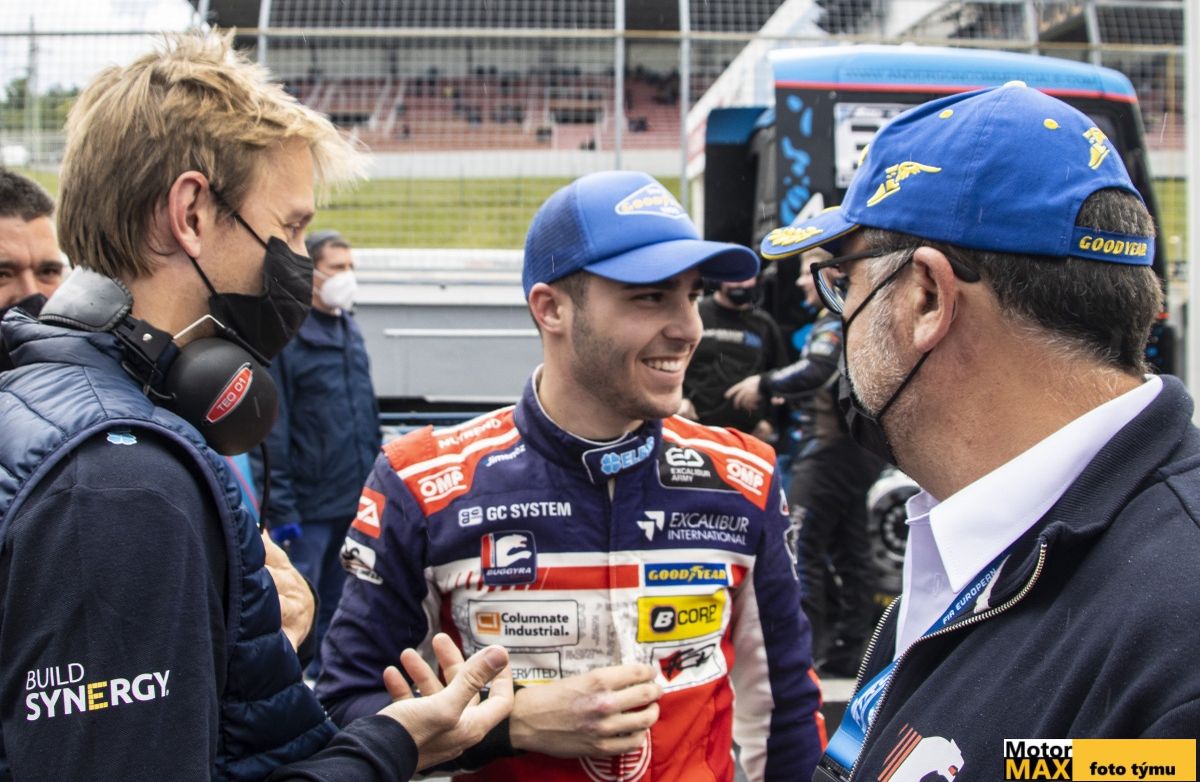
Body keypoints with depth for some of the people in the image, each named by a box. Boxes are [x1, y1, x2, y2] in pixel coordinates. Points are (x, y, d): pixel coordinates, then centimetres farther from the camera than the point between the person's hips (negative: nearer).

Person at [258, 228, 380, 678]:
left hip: (356, 504, 8)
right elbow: (272, 432, -15)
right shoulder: (284, 336, -11)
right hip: (308, 507, -7)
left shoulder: (350, 331, 14)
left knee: (337, 607, 16)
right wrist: (280, 509, -18)